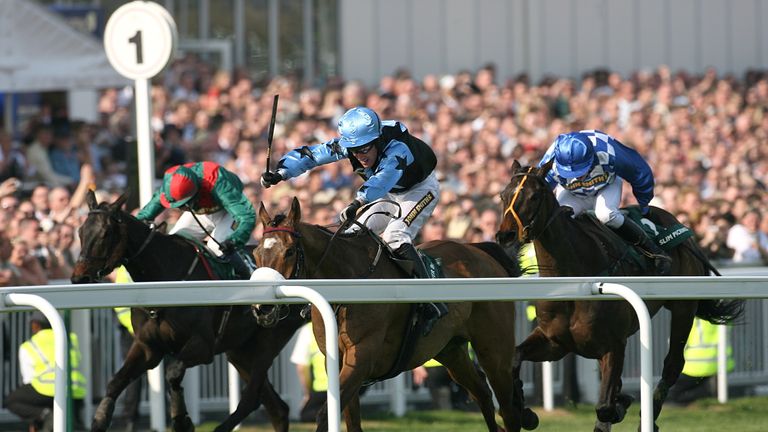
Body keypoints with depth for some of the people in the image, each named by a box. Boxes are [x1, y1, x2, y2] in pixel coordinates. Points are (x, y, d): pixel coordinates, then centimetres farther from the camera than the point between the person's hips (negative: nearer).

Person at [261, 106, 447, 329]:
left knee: (395, 235, -29)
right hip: (390, 194, 7)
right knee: (355, 234, -1)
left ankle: (432, 303, -31)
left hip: (421, 189, -7)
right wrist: (279, 173, -33)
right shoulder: (347, 145, -21)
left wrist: (358, 202, -75)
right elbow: (310, 154, -18)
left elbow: (384, 178, -59)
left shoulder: (397, 149, -41)